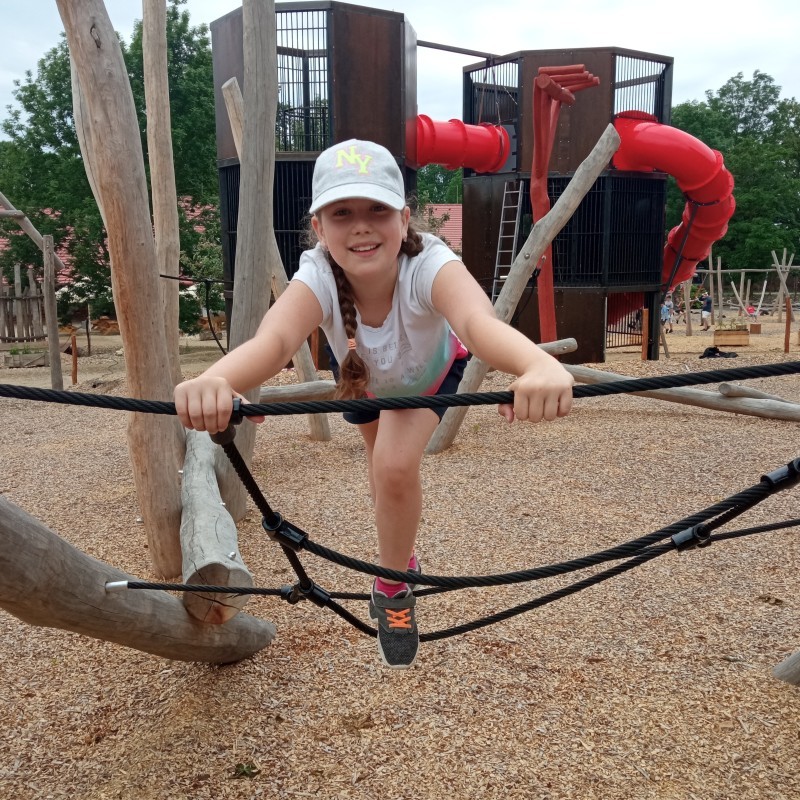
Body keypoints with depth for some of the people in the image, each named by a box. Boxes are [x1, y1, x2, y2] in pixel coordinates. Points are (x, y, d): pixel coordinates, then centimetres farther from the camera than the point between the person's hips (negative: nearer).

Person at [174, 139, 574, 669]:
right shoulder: (317, 279, -40)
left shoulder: (429, 265, -44)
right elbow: (273, 339, -61)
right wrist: (215, 380, -83)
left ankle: (393, 590, 4)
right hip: (363, 377, 3)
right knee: (385, 466, 23)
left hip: (432, 372, -2)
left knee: (397, 466, -26)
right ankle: (401, 560, 58)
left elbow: (479, 320, -66)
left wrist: (540, 366, -88)